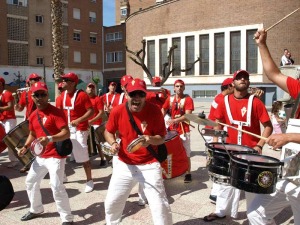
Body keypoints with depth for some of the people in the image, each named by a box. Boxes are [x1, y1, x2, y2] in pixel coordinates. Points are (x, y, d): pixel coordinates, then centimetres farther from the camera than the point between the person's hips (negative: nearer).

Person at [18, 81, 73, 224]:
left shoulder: (56, 112, -17)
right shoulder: (33, 115, 8)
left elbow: (66, 133, -24)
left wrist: (49, 139, -39)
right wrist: (25, 146, 6)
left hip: (56, 156, -9)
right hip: (40, 157, 9)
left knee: (56, 186, -15)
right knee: (30, 181, 21)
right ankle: (36, 210, 42)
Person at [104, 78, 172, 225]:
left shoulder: (154, 111, -15)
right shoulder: (117, 111, -11)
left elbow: (162, 138, -8)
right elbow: (108, 131, 6)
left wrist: (151, 140, -30)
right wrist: (113, 143, -14)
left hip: (149, 164, -2)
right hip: (124, 164, 3)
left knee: (160, 205, -2)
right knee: (111, 203, 14)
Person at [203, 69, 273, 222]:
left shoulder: (255, 102, -9)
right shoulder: (225, 101, 0)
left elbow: (268, 126, -7)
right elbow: (218, 123, 10)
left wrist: (259, 146, -17)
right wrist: (215, 143, 1)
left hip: (250, 151, -3)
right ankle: (221, 211, 29)